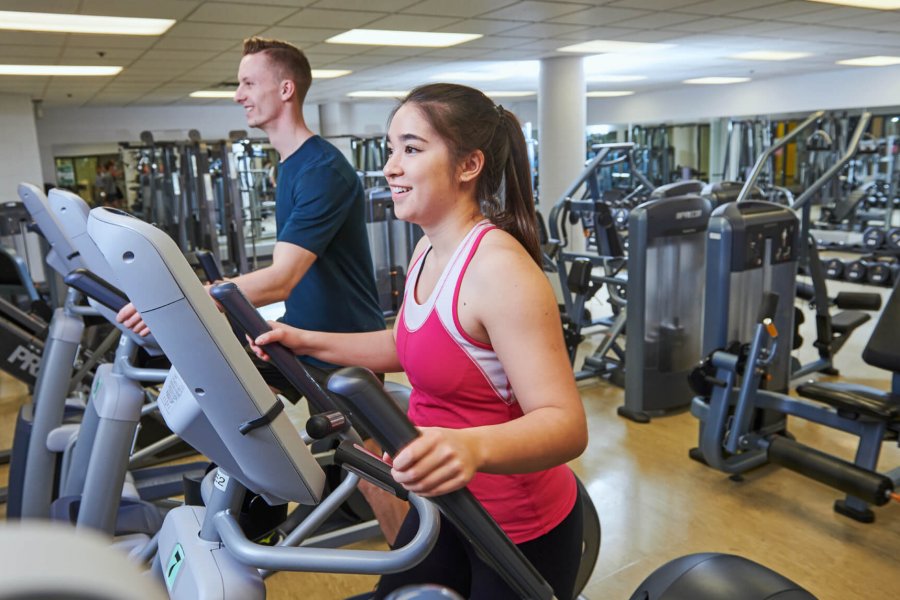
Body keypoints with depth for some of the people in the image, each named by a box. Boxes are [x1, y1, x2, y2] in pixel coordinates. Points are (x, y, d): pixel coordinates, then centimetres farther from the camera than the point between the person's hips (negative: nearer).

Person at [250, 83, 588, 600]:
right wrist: (307, 341, 8)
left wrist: (473, 446, -50)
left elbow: (566, 424, -31)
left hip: (522, 530, -8)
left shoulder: (499, 268, -28)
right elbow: (407, 346, 16)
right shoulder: (428, 254, 0)